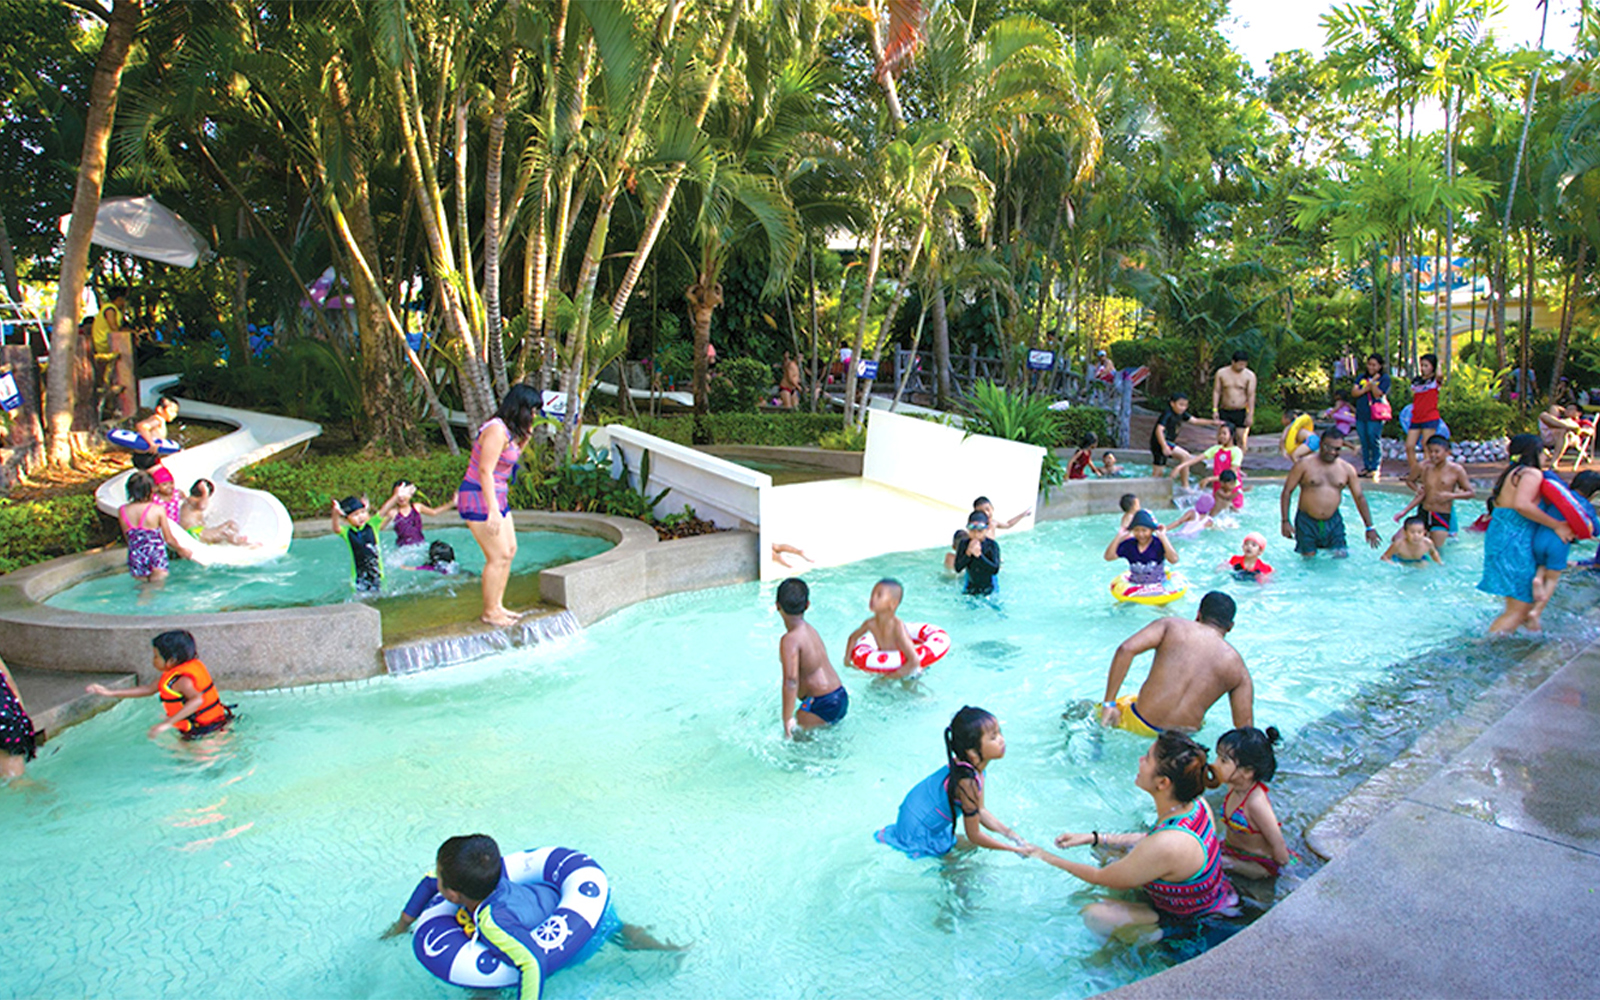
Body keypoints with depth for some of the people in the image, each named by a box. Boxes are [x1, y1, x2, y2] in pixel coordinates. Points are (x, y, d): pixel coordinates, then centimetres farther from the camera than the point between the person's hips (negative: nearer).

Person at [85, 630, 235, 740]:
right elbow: (149, 689, 20)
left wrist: (168, 723, -44)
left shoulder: (181, 680, -21)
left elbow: (197, 699, -41)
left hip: (203, 731, -10)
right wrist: (110, 693, 21)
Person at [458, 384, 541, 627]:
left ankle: (497, 605, 21)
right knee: (498, 556, -7)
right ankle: (490, 613, 5)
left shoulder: (508, 430, 10)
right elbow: (485, 471, -23)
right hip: (479, 498, -10)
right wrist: (493, 511, -26)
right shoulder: (497, 429, -19)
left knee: (510, 550, 12)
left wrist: (526, 438, 7)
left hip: (496, 496, 10)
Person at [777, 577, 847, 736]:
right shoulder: (809, 629, 9)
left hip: (823, 705, -9)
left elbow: (791, 681, -28)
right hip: (841, 698, 9)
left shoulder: (790, 640, -18)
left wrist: (787, 718, -26)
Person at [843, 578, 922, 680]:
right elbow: (853, 637, 7)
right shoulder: (870, 624, -17)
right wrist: (847, 658, -3)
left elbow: (914, 660, -41)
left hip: (908, 668, -5)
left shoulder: (897, 627, -36)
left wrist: (895, 675, -33)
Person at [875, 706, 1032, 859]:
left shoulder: (977, 766, -9)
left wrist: (1011, 834, -1)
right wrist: (1014, 849, -14)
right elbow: (974, 835, -23)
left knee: (968, 847, 26)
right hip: (917, 833, -8)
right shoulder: (967, 782, -36)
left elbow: (980, 812, 5)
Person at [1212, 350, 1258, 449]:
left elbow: (1251, 395, -7)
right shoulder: (1221, 373, 1)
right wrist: (1215, 409, -4)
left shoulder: (1250, 375, -4)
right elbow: (1216, 391, 3)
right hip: (1225, 411, 1)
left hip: (1242, 412, -1)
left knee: (1242, 438, -4)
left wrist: (1250, 415, -12)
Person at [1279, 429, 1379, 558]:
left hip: (1333, 521, 3)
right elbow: (1287, 492, -6)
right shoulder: (1304, 464, -7)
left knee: (1341, 555, -2)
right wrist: (1285, 521, -13)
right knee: (1309, 557, -2)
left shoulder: (1347, 469, 2)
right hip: (1307, 521, -3)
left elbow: (1359, 497, 7)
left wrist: (1369, 527, 5)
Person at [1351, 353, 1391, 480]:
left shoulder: (1384, 378, 2)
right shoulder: (1362, 378, 16)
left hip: (1375, 416, -5)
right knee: (1364, 443, 8)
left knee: (1374, 442, -7)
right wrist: (1367, 388, -10)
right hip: (1361, 414, 5)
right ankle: (1366, 467, 15)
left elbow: (1377, 394, -10)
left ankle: (1374, 469, -3)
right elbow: (1354, 393, 3)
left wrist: (1372, 383, -20)